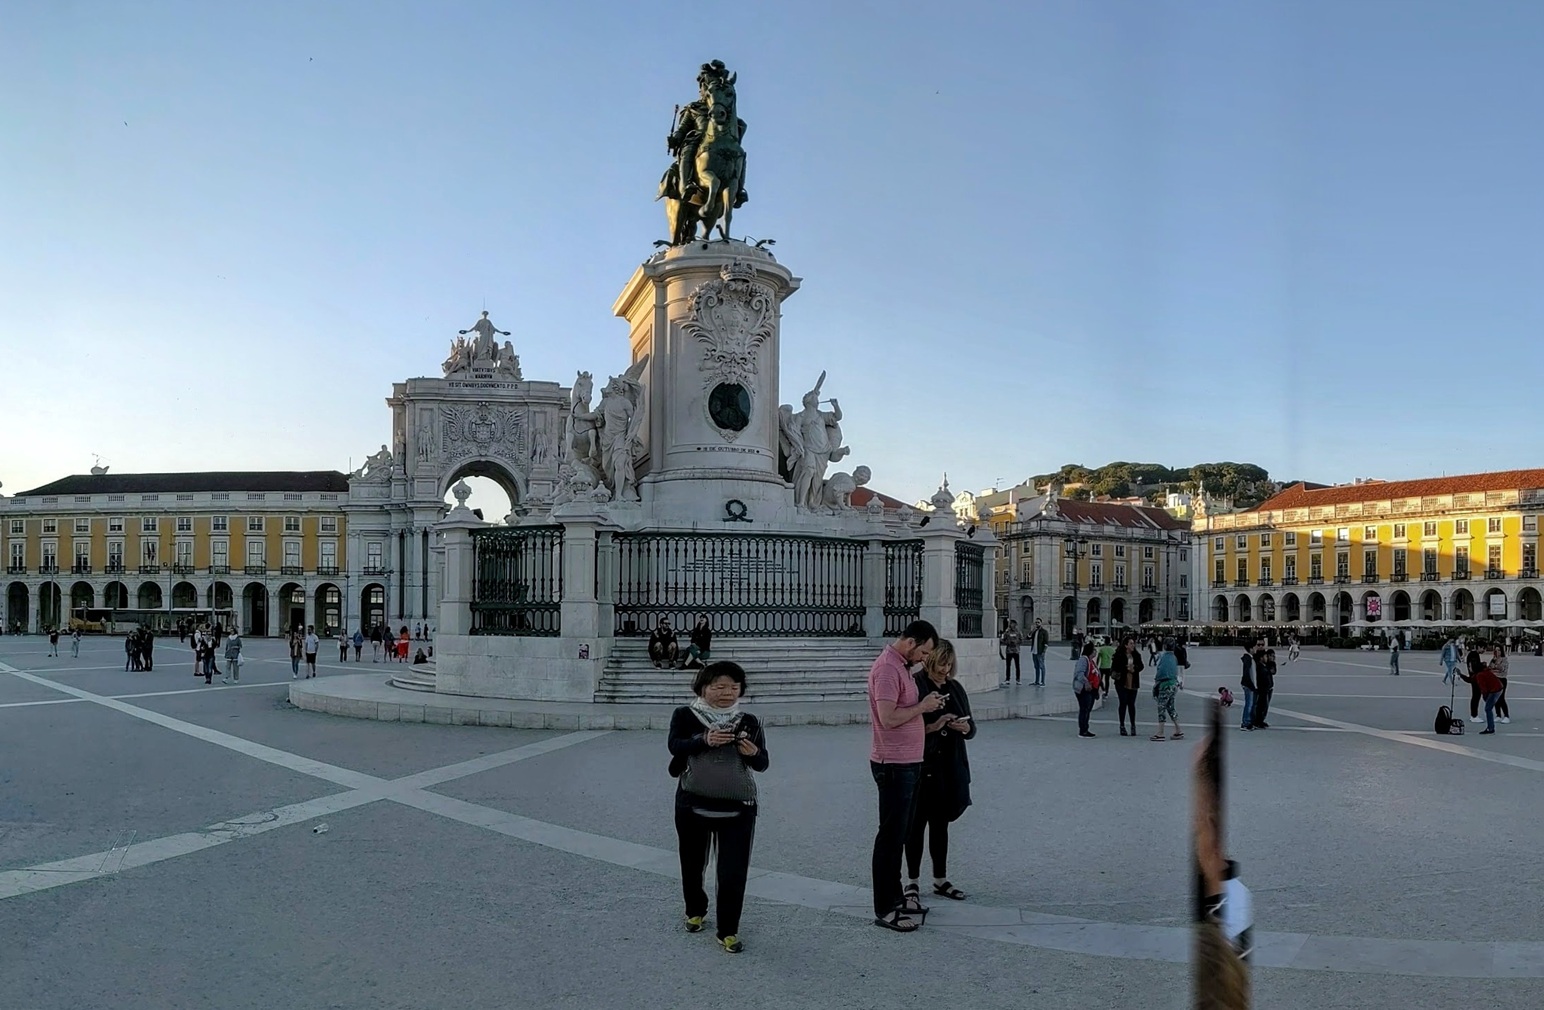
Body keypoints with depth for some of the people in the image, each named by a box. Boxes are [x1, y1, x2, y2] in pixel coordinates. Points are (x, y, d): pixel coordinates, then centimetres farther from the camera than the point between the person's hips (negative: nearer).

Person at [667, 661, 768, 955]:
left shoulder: (749, 722, 1)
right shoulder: (685, 716, -4)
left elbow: (763, 763, -2)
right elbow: (675, 745, -20)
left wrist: (754, 753, -26)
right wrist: (704, 739, -37)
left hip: (738, 808, 0)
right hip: (693, 805, 0)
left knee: (734, 872, -3)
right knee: (692, 864, 19)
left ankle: (728, 931, 11)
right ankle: (695, 911, 44)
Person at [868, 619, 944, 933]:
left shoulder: (901, 666, 14)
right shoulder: (887, 668, -19)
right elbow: (888, 717, -27)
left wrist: (929, 709, 6)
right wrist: (922, 707, -15)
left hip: (908, 763, 10)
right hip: (894, 765, -10)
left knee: (901, 834, 17)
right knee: (891, 836, -3)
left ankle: (895, 896, 29)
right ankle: (884, 910, 4)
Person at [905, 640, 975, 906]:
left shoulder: (955, 688, 9)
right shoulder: (914, 686, -11)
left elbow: (971, 727, 14)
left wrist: (965, 727, -8)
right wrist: (931, 727, -24)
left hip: (949, 767, 6)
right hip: (921, 766, -5)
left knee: (941, 824, 15)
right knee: (917, 824, 4)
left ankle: (940, 880, 26)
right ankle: (912, 882, 16)